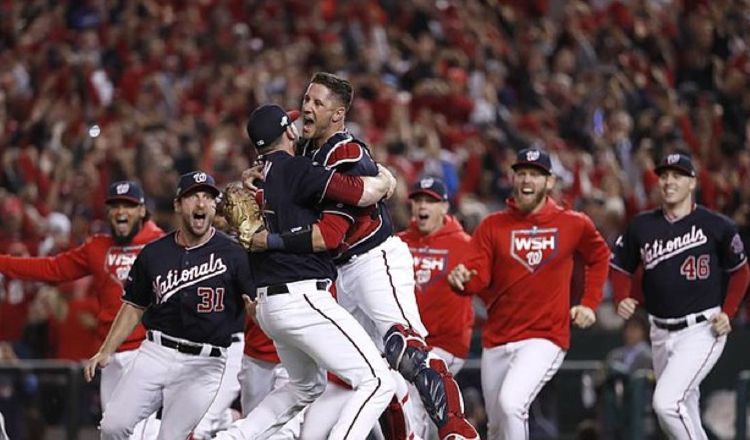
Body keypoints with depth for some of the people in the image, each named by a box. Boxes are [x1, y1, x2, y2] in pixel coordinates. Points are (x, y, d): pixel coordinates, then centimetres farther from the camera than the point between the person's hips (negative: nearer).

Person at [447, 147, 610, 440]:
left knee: (511, 404, -27)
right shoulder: (492, 227, 2)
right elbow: (478, 278, -8)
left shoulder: (574, 225, 0)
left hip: (546, 336, -3)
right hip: (497, 339, 4)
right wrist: (462, 278, -32)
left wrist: (589, 304, 9)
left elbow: (599, 257, 19)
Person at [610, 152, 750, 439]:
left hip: (702, 331, -6)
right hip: (662, 333, 6)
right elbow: (620, 268, 14)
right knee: (682, 410, 15)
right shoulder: (642, 225, 4)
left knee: (666, 403, -21)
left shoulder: (716, 226, -7)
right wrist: (622, 299, -5)